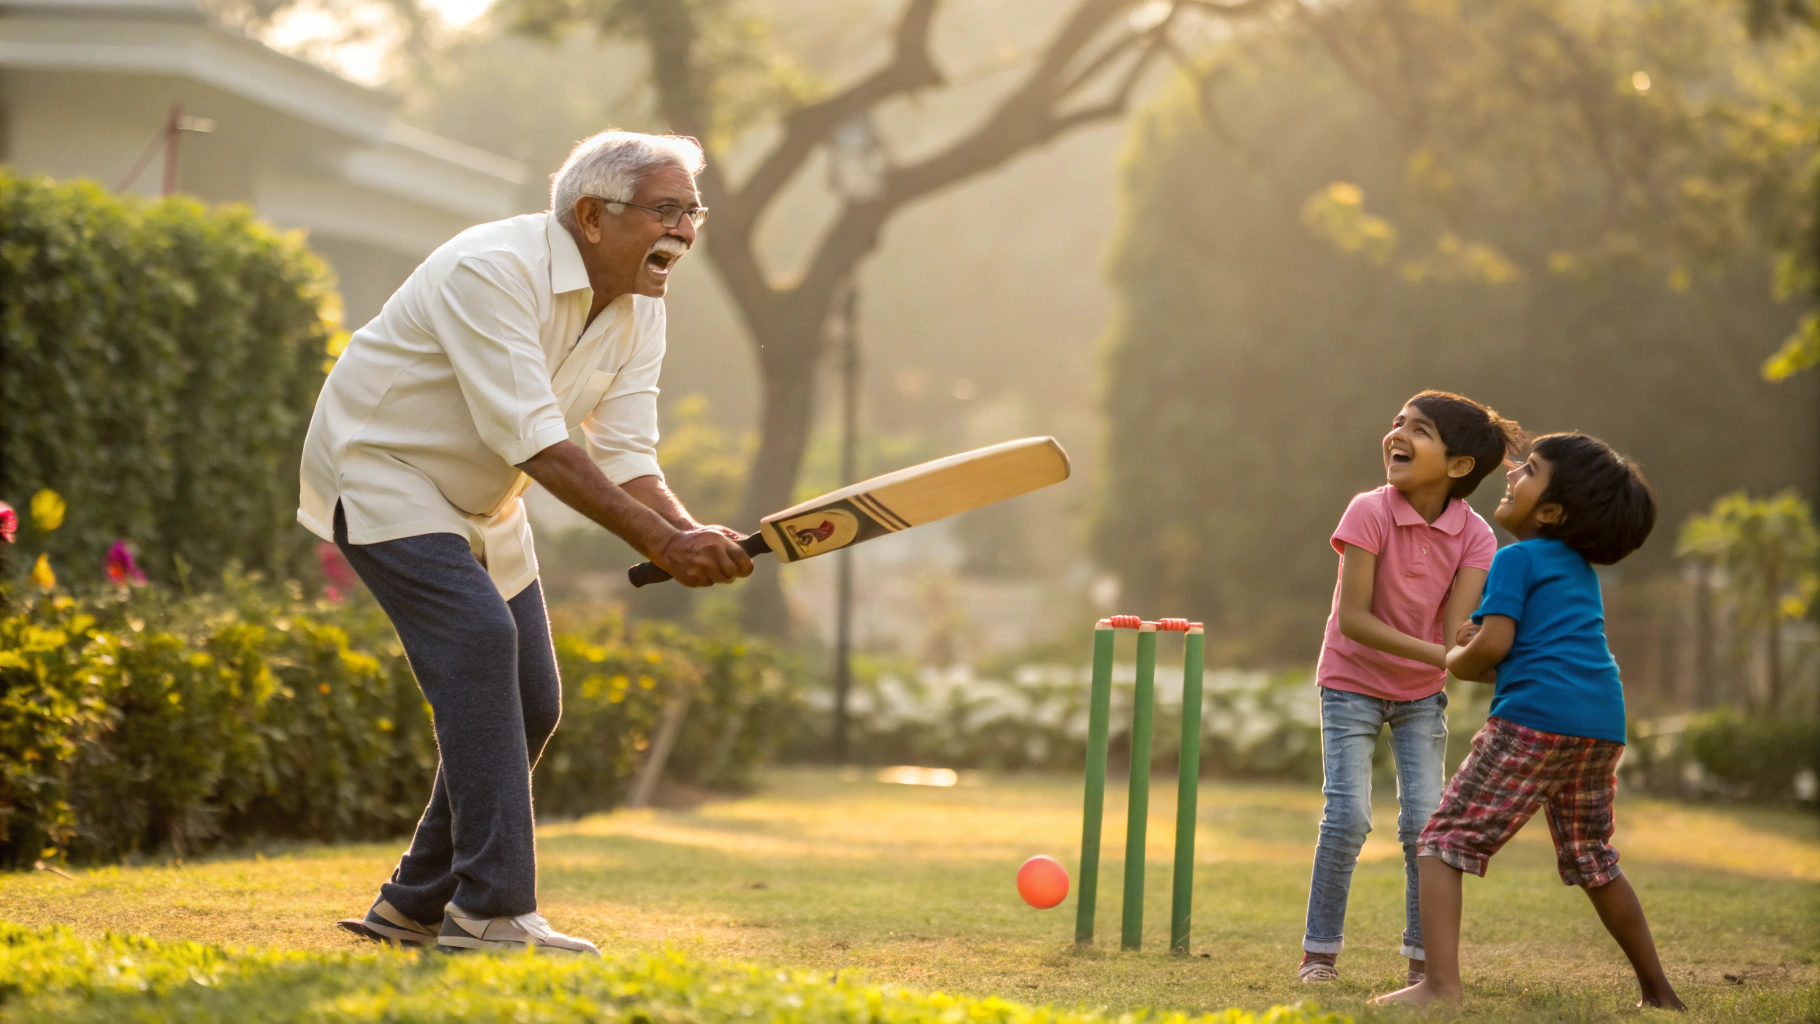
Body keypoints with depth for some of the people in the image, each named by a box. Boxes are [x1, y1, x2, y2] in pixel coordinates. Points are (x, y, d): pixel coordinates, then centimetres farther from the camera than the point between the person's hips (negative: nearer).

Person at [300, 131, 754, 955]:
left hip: (479, 503, 9)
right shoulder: (493, 271, -29)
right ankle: (490, 910, -29)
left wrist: (692, 535, -30)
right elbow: (534, 441, -36)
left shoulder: (639, 309, -3)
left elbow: (626, 457, -8)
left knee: (530, 702, 4)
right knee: (478, 636, -27)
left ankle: (415, 906, 18)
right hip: (379, 470, -9)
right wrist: (660, 544, -39)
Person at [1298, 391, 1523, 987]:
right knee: (1348, 816, -12)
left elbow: (1457, 635, -20)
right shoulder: (1369, 514, -22)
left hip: (1421, 692, 3)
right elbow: (1352, 618, -25)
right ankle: (1319, 951, 2)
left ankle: (1424, 956, 9)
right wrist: (1436, 652, -32)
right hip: (1353, 681, -3)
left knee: (1424, 822, -5)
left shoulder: (1474, 537, -13)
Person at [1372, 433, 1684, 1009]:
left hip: (1535, 721, -8)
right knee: (1590, 860, 25)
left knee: (1445, 842, -4)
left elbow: (1492, 643, -11)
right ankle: (1658, 992, 30)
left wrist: (1458, 661, 10)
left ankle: (1441, 982, -21)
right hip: (1604, 725, 8)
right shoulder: (1581, 569, 26)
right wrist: (1480, 652, 14)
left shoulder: (1517, 559, 1)